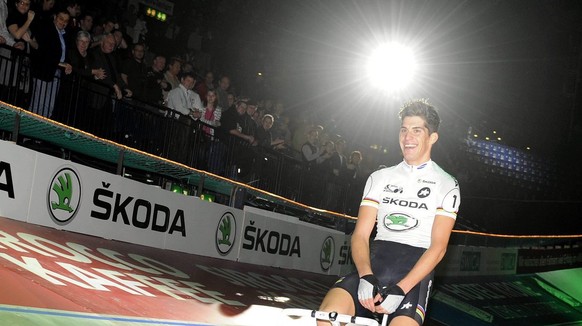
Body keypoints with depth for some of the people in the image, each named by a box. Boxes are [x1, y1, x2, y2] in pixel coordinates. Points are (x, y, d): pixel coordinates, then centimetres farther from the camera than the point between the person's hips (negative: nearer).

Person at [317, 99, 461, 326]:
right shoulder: (380, 178, 17)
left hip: (414, 273, -2)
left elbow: (438, 246, -3)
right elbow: (360, 234, 7)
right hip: (373, 265, 2)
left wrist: (400, 289, -17)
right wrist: (365, 277, -14)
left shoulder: (447, 185, 8)